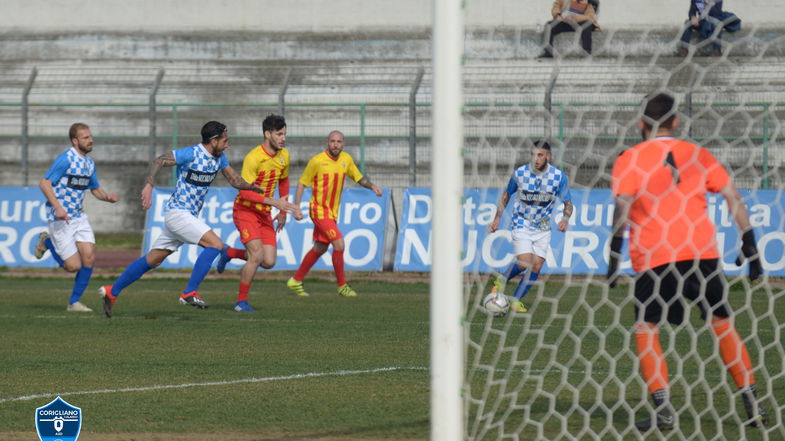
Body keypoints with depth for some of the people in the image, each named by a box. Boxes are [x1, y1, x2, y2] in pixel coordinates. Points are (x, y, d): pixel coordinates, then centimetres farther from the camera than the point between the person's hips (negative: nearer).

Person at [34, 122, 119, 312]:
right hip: (60, 219, -7)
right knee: (74, 266, -8)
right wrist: (58, 208, -28)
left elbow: (95, 189, 21)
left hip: (78, 217, 7)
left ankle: (74, 302, 6)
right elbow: (44, 184, -18)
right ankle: (47, 242, 19)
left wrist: (107, 197, -1)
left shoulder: (89, 163, 10)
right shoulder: (65, 159, -16)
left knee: (89, 258, -7)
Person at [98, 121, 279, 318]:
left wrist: (250, 186, -6)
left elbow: (234, 179, 15)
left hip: (189, 216, 9)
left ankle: (111, 292, 19)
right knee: (215, 244, -19)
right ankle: (189, 293, -18)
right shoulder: (191, 154, -16)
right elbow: (158, 161, -17)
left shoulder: (219, 158, 8)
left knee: (152, 260, 12)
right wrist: (149, 185, -31)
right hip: (178, 212, -9)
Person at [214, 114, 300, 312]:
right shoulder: (253, 158, -21)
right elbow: (245, 191, -24)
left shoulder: (284, 156, 2)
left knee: (269, 262, -3)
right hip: (245, 210, -7)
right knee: (257, 255, -20)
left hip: (265, 213, 7)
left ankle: (230, 253, 23)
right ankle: (241, 301, -5)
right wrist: (274, 202, -31)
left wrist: (283, 211, 17)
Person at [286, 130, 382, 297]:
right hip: (319, 210, -7)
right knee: (339, 244, -17)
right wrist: (296, 208, -12)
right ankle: (342, 285, -7)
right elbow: (302, 183, -6)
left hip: (333, 212, 7)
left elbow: (359, 178, 14)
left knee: (320, 248, 15)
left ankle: (296, 281, 29)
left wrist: (372, 186, -6)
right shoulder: (317, 161, -13)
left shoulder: (346, 159, 3)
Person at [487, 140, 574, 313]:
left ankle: (516, 300, 9)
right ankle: (502, 279, 10)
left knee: (536, 266, -5)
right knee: (525, 263, -19)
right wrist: (497, 217, 1)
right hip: (521, 225, -2)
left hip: (543, 228, 2)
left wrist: (565, 219, -21)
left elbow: (568, 203, -1)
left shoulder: (559, 176, -9)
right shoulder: (519, 173, -9)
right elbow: (506, 195, 8)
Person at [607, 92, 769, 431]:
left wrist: (615, 252, -11)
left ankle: (662, 410, -8)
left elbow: (623, 204, -10)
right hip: (704, 251, 3)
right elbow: (732, 196, 9)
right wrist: (749, 244, 13)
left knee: (645, 327, 5)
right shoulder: (697, 154, 14)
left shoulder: (629, 160, 5)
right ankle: (752, 405, 13)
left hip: (654, 258, -3)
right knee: (722, 324, 14)